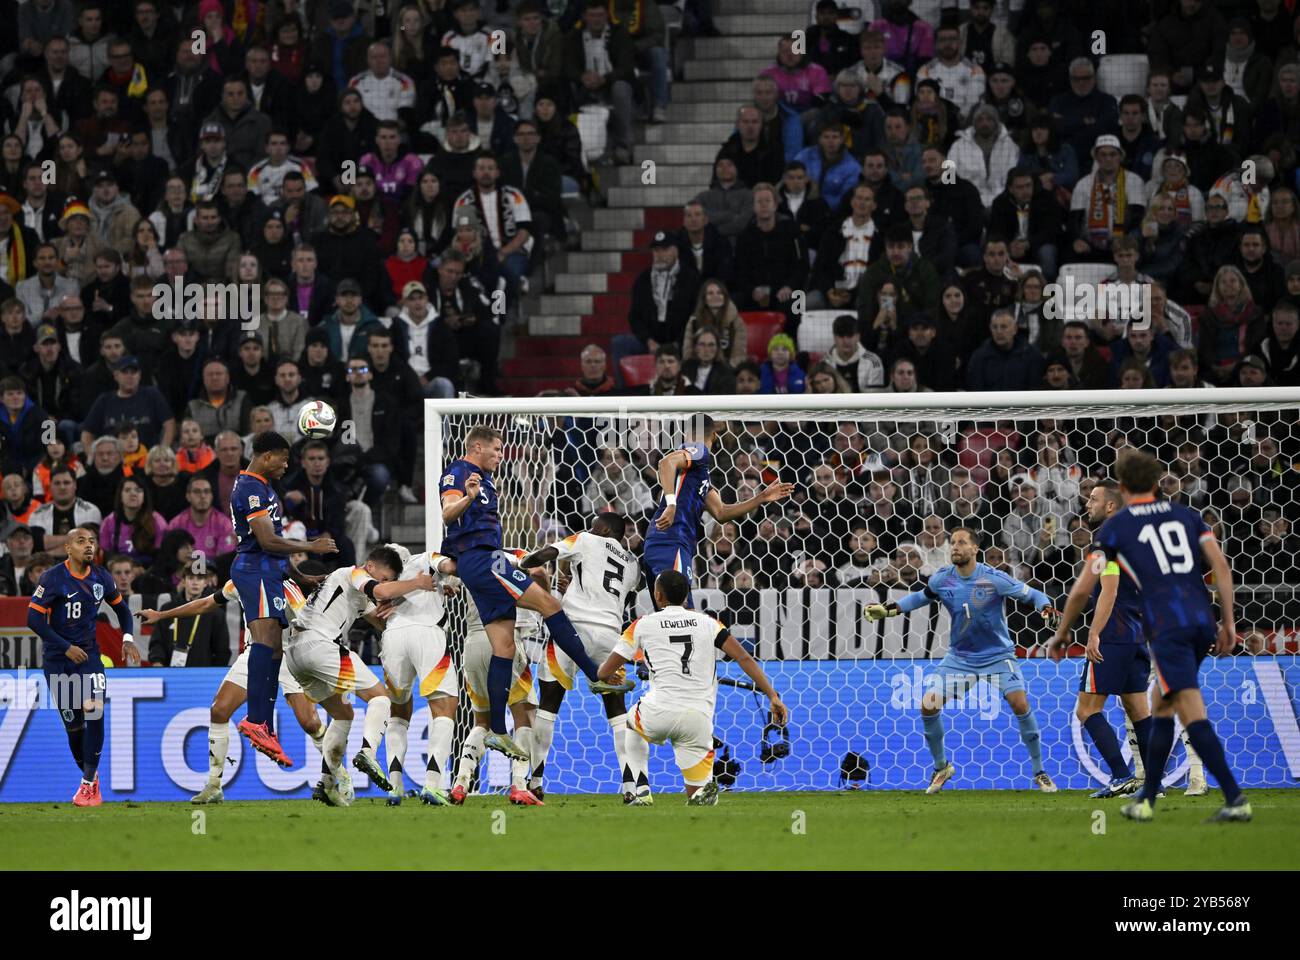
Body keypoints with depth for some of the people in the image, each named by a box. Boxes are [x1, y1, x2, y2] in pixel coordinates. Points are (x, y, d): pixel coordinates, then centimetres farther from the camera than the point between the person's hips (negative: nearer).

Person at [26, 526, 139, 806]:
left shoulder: (102, 578, 2)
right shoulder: (53, 578, -11)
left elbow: (121, 609, 18)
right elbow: (34, 618, -14)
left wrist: (128, 638, 0)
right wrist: (66, 647, -17)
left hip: (88, 654, 2)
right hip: (56, 658, -2)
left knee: (94, 711, -19)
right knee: (73, 724, 1)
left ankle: (88, 783, -12)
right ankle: (89, 775, 23)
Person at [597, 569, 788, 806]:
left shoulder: (644, 624, 8)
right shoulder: (707, 622, 13)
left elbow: (605, 672, 12)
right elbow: (744, 658, 1)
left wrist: (610, 677, 36)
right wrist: (773, 696, 1)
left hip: (658, 713, -1)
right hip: (699, 719, 1)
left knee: (633, 724, 37)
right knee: (697, 796, 13)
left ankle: (639, 792, 19)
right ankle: (704, 790, -24)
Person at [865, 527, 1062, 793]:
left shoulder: (994, 579, -17)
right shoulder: (942, 579, -6)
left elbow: (1032, 595, -10)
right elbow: (922, 597, 15)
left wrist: (1047, 609, -31)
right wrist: (889, 609, 4)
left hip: (997, 655, -4)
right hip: (960, 656, 4)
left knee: (1020, 703, -21)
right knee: (928, 705, -8)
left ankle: (1039, 772, -6)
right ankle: (941, 767, 14)